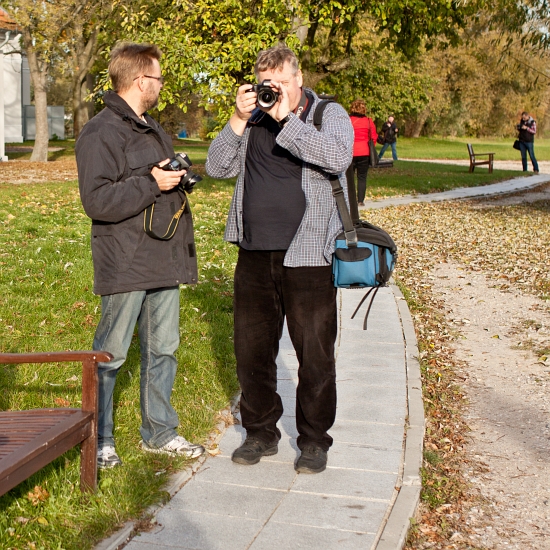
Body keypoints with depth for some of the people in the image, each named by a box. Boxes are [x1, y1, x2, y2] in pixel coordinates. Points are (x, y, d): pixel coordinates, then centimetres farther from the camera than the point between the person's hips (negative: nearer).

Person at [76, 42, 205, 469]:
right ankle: (99, 438, 17)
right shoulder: (100, 133, -11)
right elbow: (97, 201, -20)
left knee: (163, 350, 13)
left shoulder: (153, 130, 19)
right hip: (125, 266, -8)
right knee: (110, 354, 2)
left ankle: (159, 431, 27)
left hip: (164, 262, 9)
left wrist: (178, 179, 13)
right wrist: (151, 183, -20)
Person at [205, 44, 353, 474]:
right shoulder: (254, 120, 12)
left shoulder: (329, 114, 2)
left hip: (307, 256, -4)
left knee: (315, 353, 4)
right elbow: (217, 167, 5)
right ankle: (261, 433, 29)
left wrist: (287, 119, -18)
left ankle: (314, 439, 21)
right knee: (252, 349, 11)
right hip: (255, 255, 4)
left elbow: (338, 157, -18)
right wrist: (239, 120, -6)